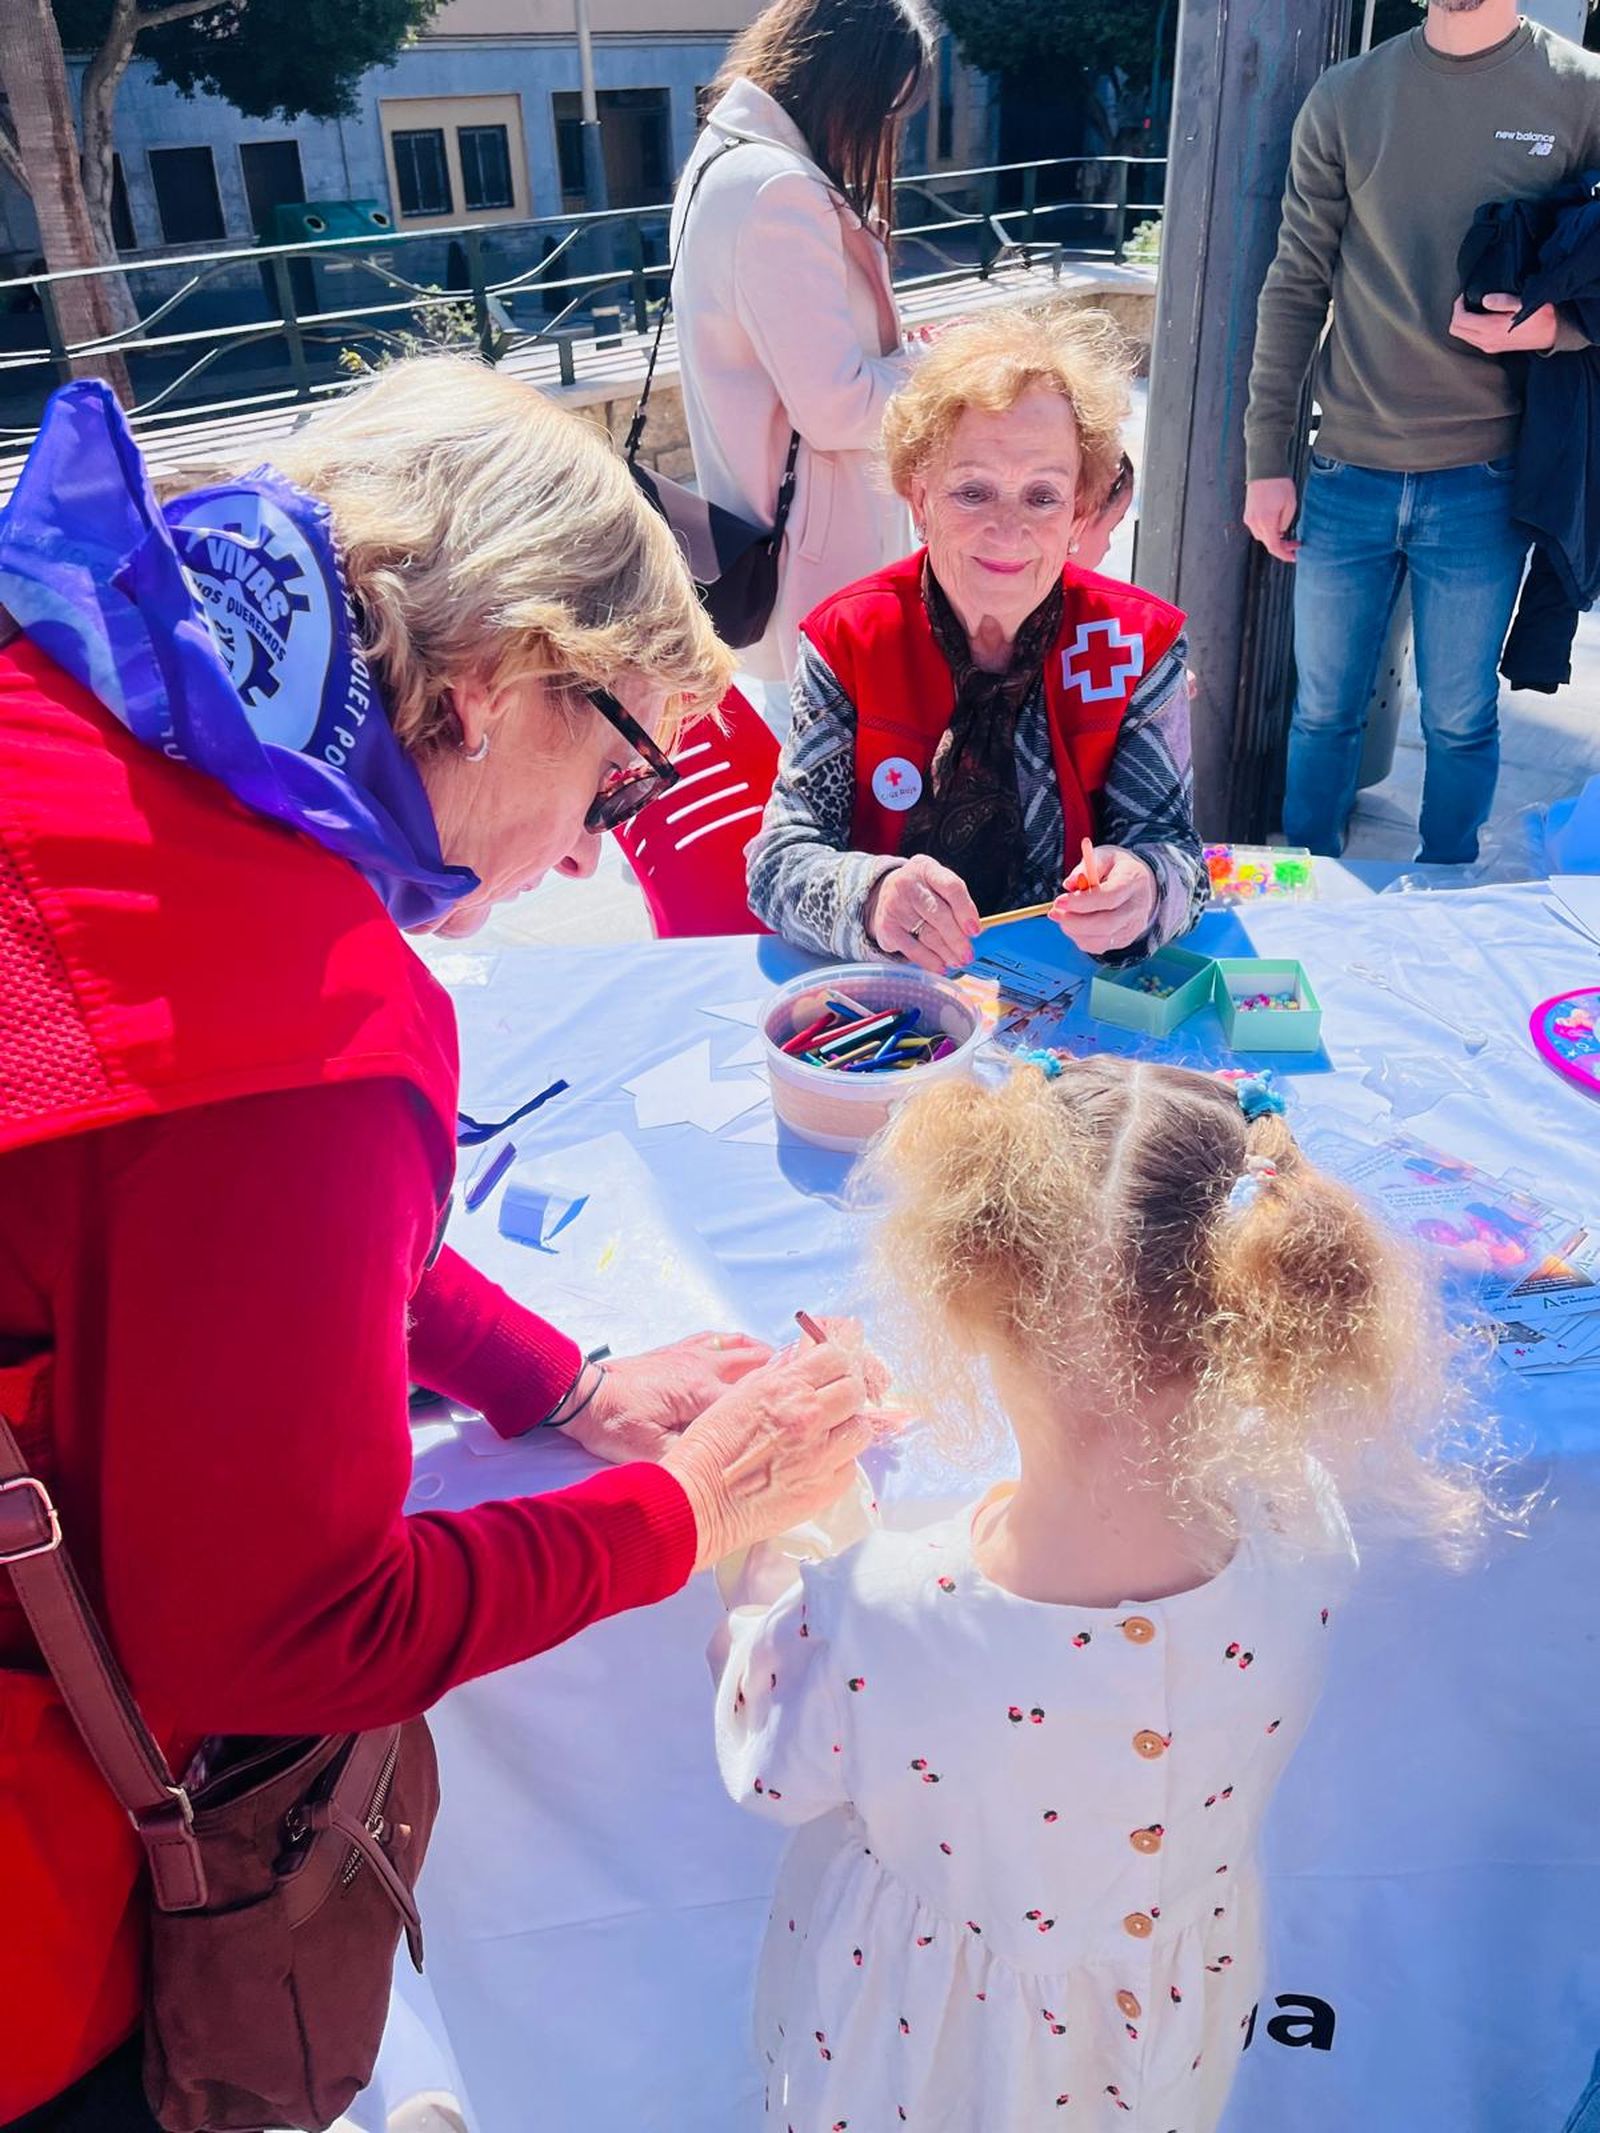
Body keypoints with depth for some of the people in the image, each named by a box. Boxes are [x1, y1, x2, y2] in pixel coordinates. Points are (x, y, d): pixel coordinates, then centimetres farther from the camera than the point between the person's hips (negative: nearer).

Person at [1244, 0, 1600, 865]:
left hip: (1482, 479, -1)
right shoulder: (1345, 96, 4)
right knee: (1323, 709, 12)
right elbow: (1295, 286, 4)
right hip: (1347, 473, 1)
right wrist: (1266, 458, 1)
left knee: (1460, 721, 9)